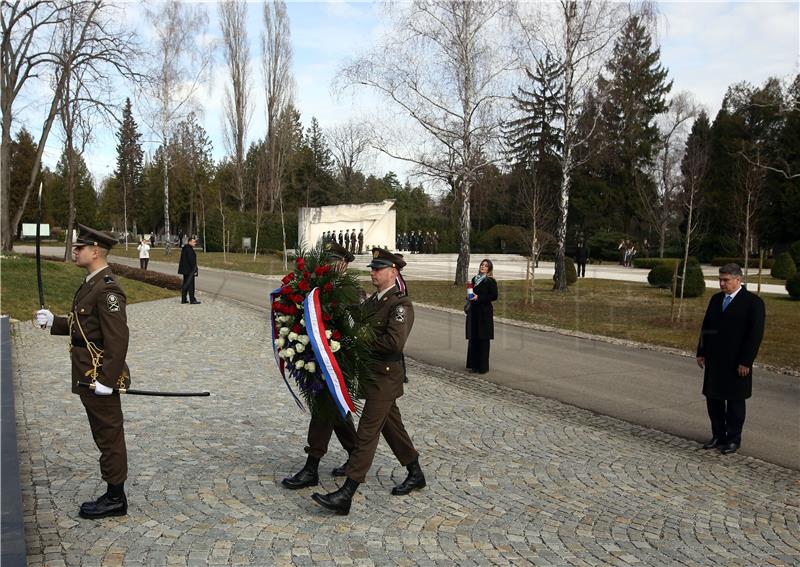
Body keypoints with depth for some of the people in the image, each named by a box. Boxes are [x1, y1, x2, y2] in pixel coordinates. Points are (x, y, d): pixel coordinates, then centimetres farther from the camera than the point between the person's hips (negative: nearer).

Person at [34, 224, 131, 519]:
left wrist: (106, 380, -25)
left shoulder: (107, 289, -21)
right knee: (105, 436, 17)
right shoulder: (92, 284, 11)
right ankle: (114, 495, 29)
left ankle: (115, 499, 16)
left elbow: (118, 338, -24)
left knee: (109, 436, 3)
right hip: (88, 376, 10)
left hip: (99, 376, -10)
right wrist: (53, 322, 15)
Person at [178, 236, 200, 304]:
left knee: (185, 284, 12)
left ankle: (183, 299, 15)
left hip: (185, 269, 10)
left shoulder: (185, 248, 13)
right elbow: (191, 260, -22)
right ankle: (192, 300, 0)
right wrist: (194, 270, -18)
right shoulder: (189, 249, -18)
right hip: (189, 269, -10)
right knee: (191, 284, -4)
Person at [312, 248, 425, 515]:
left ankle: (346, 495, -5)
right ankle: (415, 475, 36)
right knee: (391, 425, 19)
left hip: (385, 376, -9)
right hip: (373, 373, 9)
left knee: (367, 433, -8)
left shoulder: (400, 304, -17)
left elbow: (394, 342, -27)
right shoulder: (373, 300, 11)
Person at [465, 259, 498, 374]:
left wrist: (478, 298, -17)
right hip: (474, 312, 6)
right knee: (473, 339, 6)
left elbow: (494, 296, -12)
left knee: (483, 340, -2)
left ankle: (483, 367, 4)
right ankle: (474, 364, 14)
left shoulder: (490, 281, -6)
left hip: (484, 313, -6)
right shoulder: (475, 279, 13)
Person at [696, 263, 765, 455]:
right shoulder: (716, 299, 10)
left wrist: (746, 361, -15)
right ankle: (718, 436, 22)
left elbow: (756, 334, -12)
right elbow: (706, 327, 13)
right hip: (714, 360, 6)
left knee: (735, 402, 6)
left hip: (736, 363, -6)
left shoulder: (753, 302, -9)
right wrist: (701, 352, 9)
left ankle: (733, 439, 17)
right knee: (713, 399, 10)